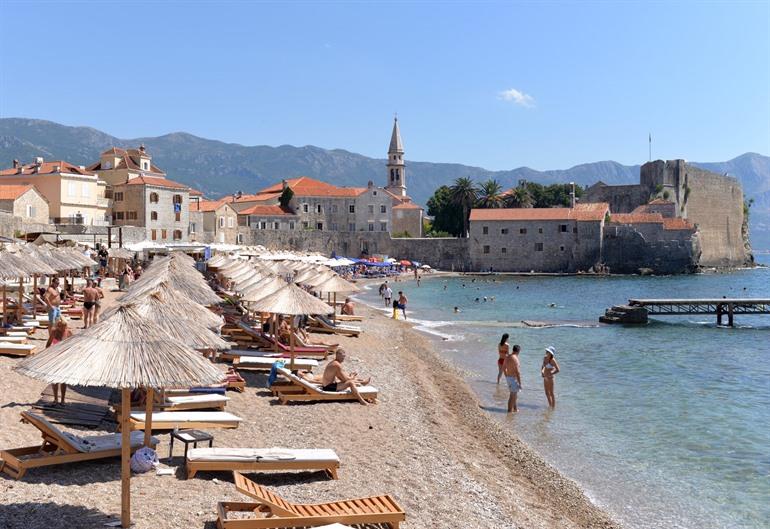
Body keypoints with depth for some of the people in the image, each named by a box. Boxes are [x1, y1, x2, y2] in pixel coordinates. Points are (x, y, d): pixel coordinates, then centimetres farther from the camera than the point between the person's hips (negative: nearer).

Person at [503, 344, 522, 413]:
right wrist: (520, 383, -18)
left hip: (508, 377, 9)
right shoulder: (515, 359, -22)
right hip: (514, 378, -9)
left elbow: (503, 368, 15)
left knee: (514, 394, 22)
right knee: (513, 395, 1)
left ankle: (515, 408, 32)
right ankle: (510, 410, 7)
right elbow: (517, 372, -23)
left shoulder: (507, 357, 5)